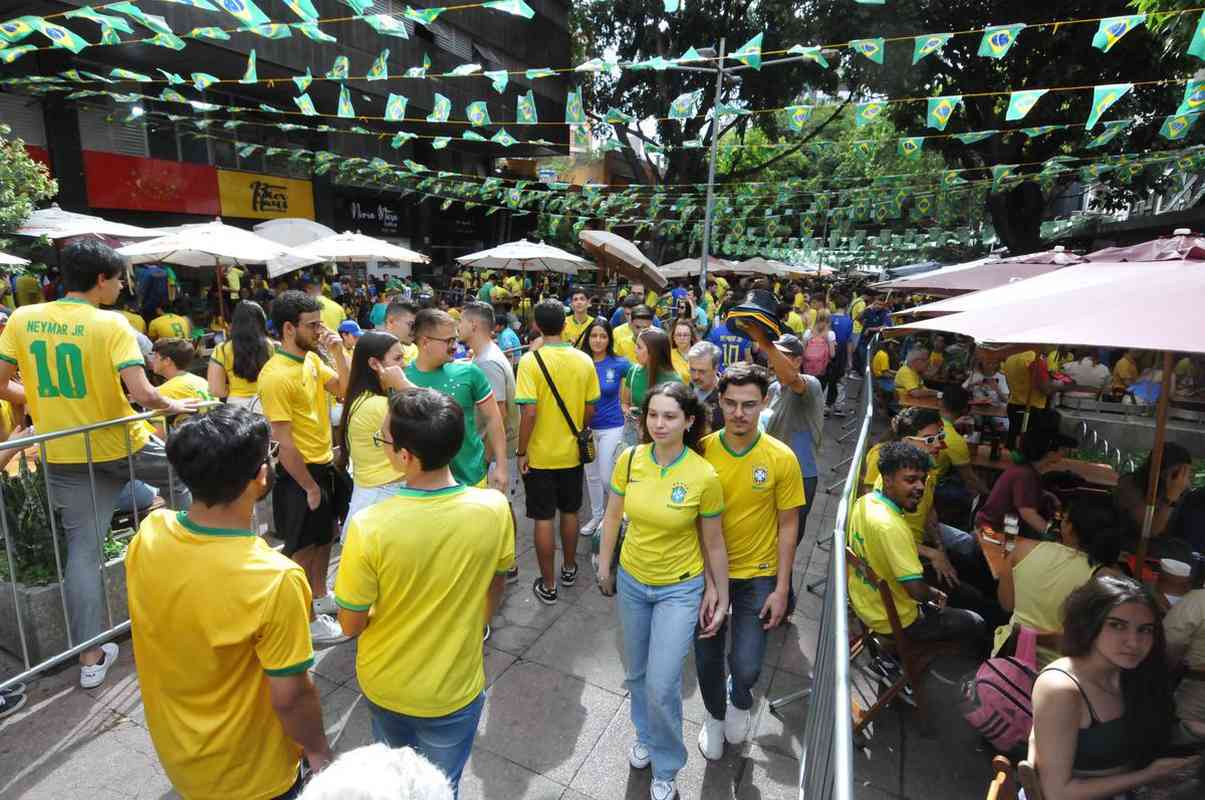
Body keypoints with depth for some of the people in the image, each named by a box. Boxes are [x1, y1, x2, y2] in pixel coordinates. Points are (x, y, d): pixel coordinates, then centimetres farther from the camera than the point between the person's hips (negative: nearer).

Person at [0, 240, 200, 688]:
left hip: (64, 455, 5)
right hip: (121, 444, -4)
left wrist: (41, 399, 20)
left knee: (82, 551, 9)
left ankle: (91, 657, 17)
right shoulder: (111, 324, -16)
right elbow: (141, 393, -25)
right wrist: (173, 406, -5)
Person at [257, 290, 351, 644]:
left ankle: (320, 596, 44)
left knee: (325, 535, 24)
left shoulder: (312, 359, 2)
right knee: (303, 549, 8)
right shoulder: (276, 375, -23)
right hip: (300, 473, -8)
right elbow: (284, 442, -22)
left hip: (326, 465, 8)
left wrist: (338, 352, -9)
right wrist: (309, 487, -17)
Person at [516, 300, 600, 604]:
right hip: (572, 452, 4)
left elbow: (529, 412, -21)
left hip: (539, 454, -3)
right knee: (569, 512, 20)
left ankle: (548, 585, 19)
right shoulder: (584, 360, -5)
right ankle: (569, 568, 38)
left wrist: (522, 451, -9)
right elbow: (590, 409, 1)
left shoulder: (531, 360, -16)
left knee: (543, 519, 8)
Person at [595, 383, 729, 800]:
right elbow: (612, 518, 1)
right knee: (636, 673, 21)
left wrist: (720, 597, -1)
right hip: (631, 581, 4)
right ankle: (644, 734, 52)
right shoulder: (629, 459, -14)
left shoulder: (704, 476, -22)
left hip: (680, 589, -3)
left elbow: (714, 543, -9)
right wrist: (604, 568, 9)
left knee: (662, 686, -2)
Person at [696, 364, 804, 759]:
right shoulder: (701, 451, -13)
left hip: (757, 576, -1)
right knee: (707, 658, 14)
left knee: (746, 666, -2)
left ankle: (739, 699, 37)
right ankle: (715, 715, 46)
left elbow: (787, 525, -6)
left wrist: (781, 589, -6)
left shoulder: (781, 458, -14)